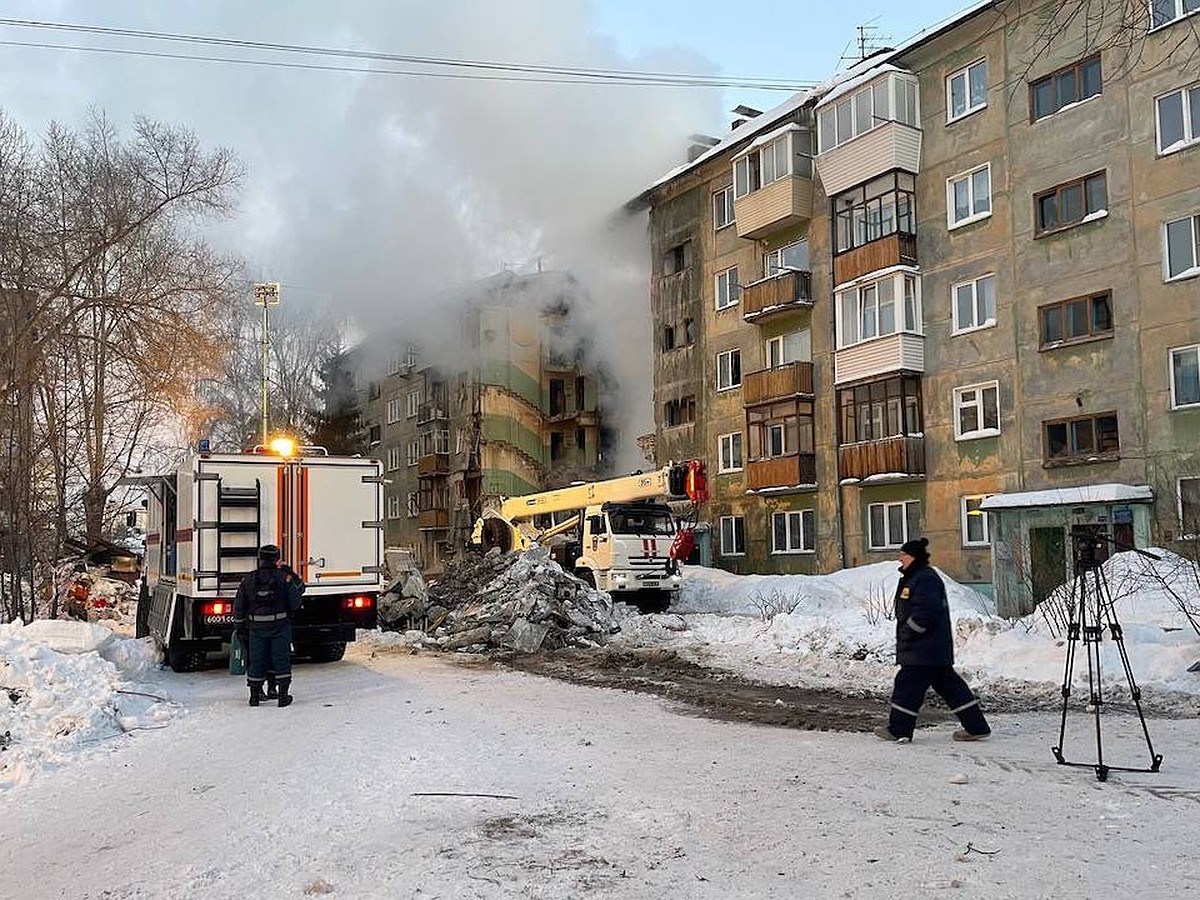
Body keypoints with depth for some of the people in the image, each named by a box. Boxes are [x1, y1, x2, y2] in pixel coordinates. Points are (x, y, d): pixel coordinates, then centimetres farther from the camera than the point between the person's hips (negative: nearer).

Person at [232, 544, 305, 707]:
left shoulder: (248, 579, 3)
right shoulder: (284, 577, -6)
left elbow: (239, 606, 7)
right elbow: (294, 602, -6)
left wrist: (239, 627, 17)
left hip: (256, 627, 2)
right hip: (280, 626, -2)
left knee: (256, 660, 11)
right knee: (281, 659, 5)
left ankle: (254, 695, 18)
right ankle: (283, 695, 6)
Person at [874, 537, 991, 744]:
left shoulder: (926, 579, -17)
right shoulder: (914, 578, 18)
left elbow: (926, 612, -25)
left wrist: (907, 632, -17)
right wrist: (905, 637, 18)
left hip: (925, 649, -11)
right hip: (935, 649, 11)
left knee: (908, 684, -4)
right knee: (949, 685, 12)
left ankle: (898, 730, 4)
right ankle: (977, 727, 16)